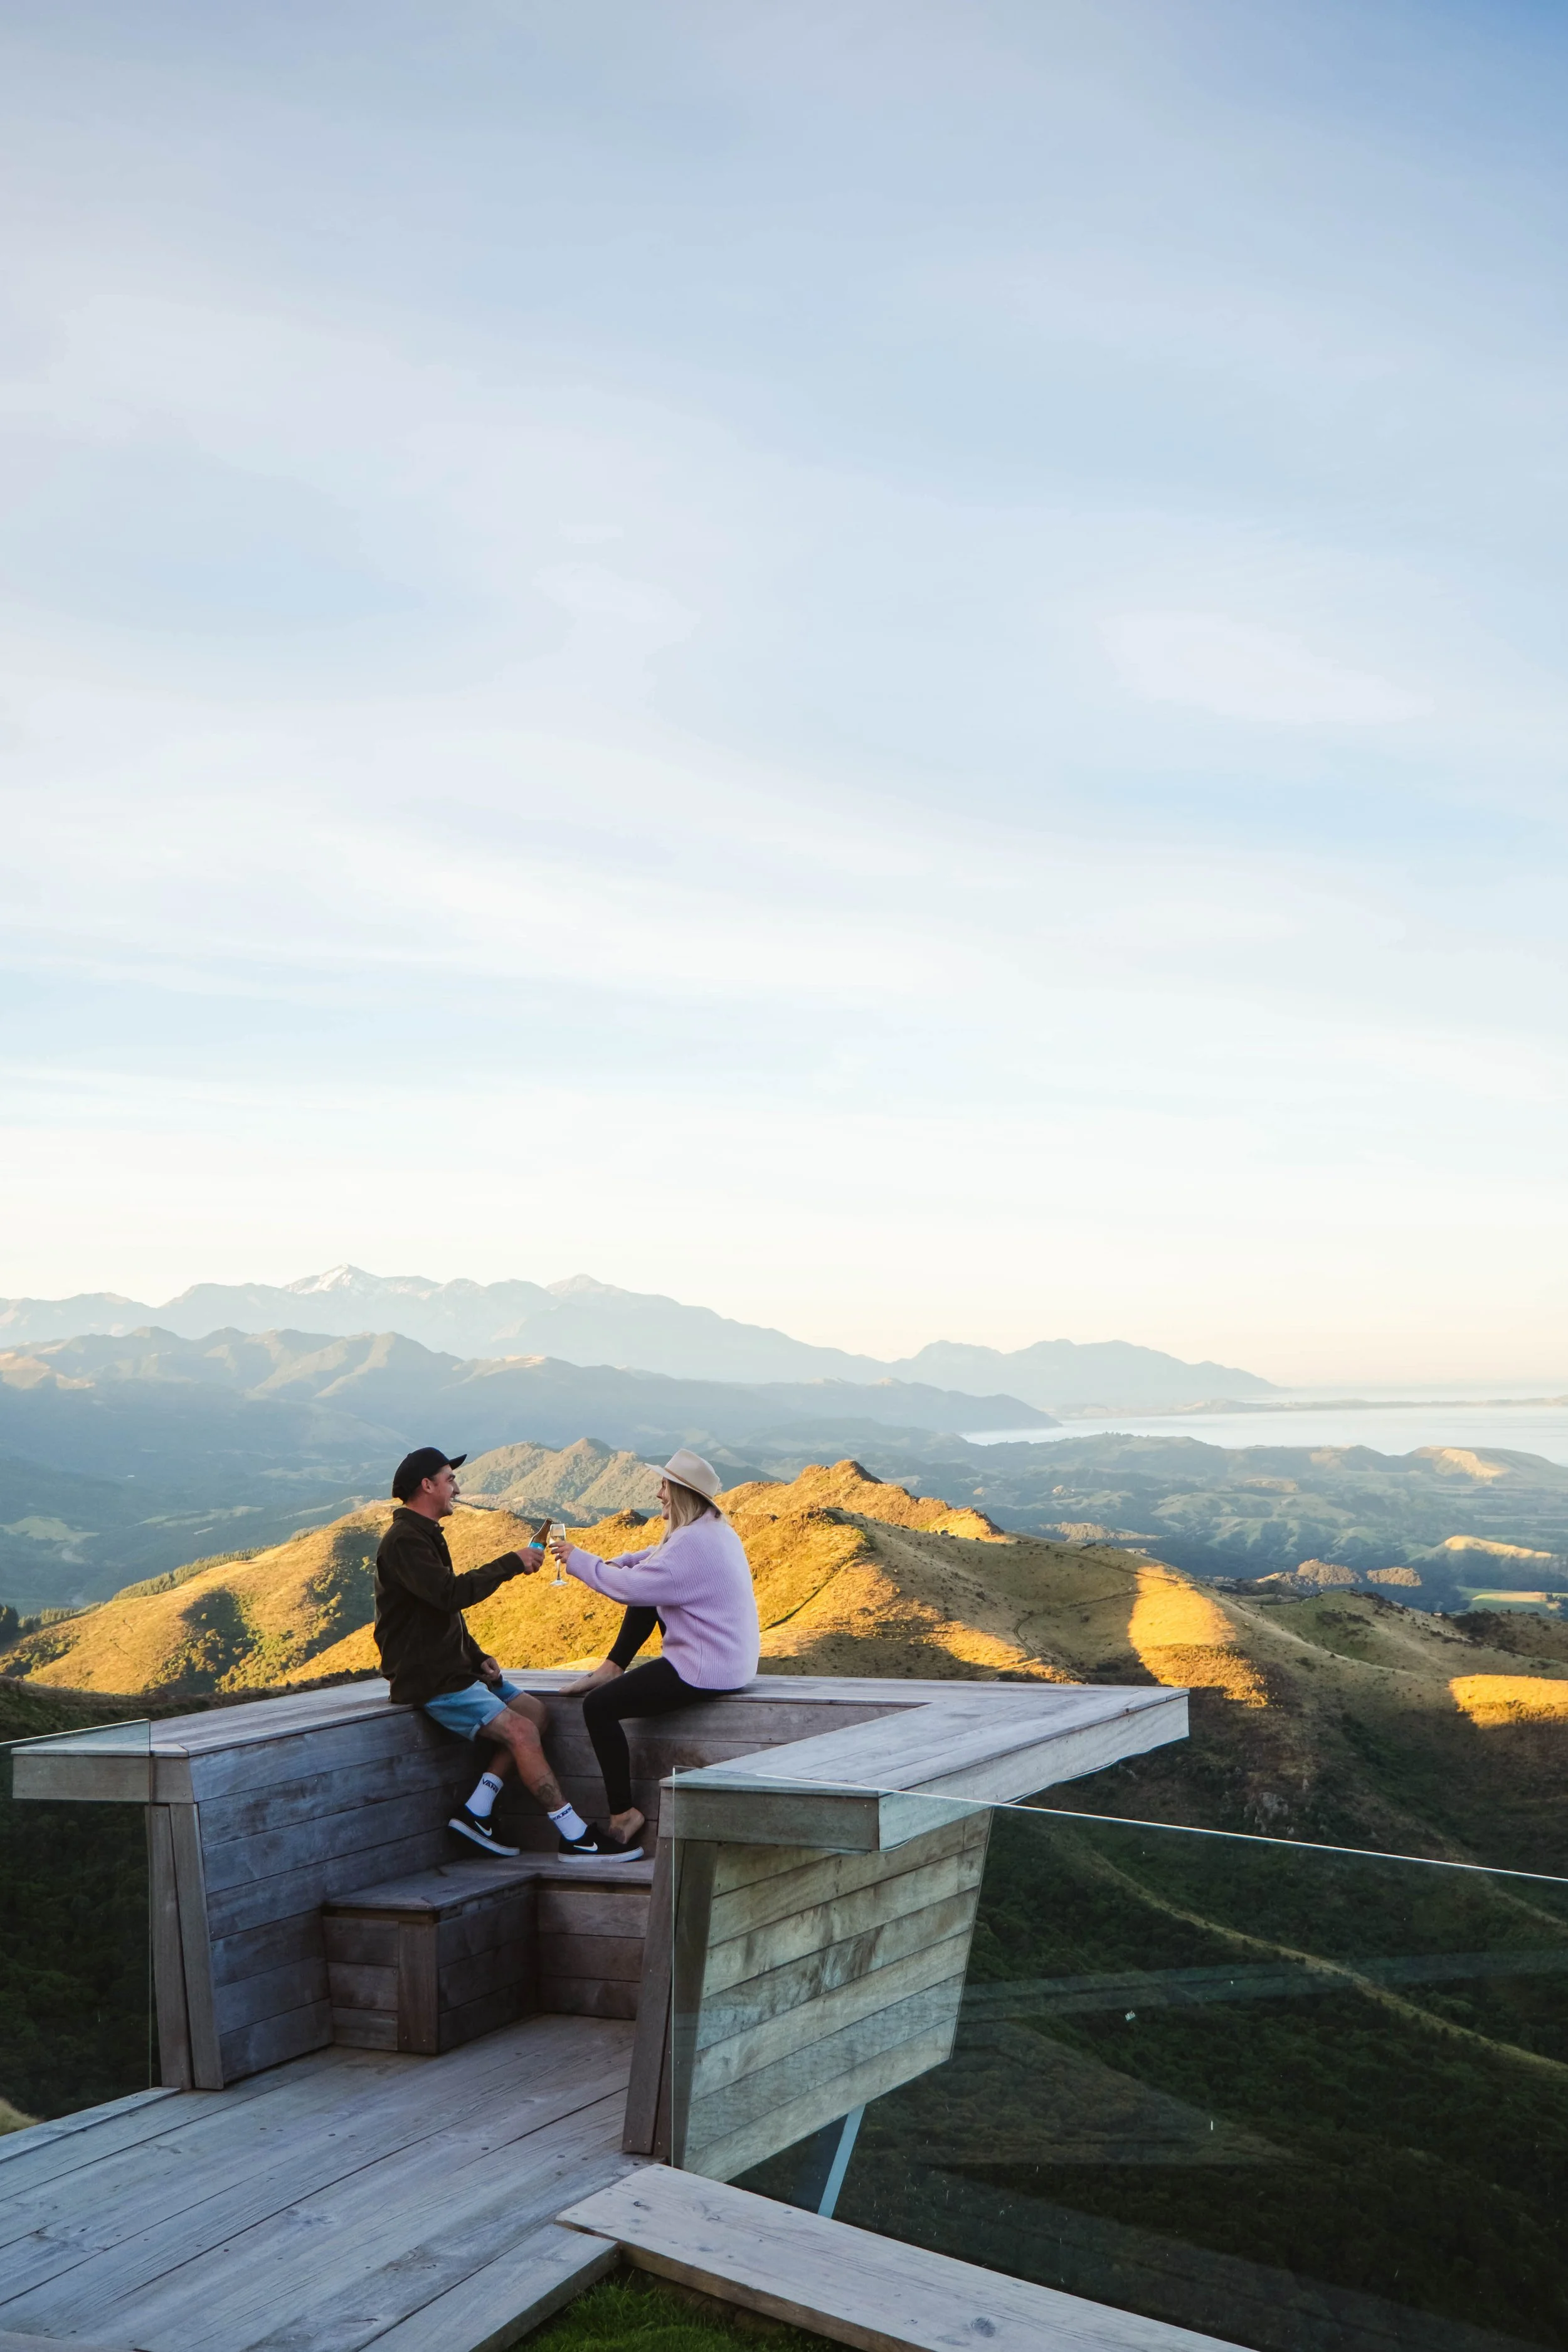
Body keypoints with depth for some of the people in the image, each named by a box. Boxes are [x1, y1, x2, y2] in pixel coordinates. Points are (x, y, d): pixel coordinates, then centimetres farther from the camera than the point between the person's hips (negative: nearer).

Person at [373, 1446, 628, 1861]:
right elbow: (451, 1593, -29)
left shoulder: (424, 1536, 19)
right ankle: (576, 1838, -14)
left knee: (535, 1710, 0)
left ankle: (476, 1811, -2)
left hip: (456, 1668, 10)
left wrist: (479, 1658, 11)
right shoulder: (403, 1541, -15)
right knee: (520, 1730, -19)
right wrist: (512, 1563, -20)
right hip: (430, 1680, -10)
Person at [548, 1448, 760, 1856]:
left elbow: (631, 1586, -24)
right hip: (732, 1658, 10)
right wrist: (619, 1563, 1)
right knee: (645, 1601, 22)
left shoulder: (694, 1543, -24)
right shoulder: (717, 1531, 9)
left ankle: (623, 1816, -2)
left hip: (704, 1674, -10)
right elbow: (659, 1558, 20)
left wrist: (578, 1560, -10)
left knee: (598, 1707, -8)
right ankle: (612, 1668, 21)